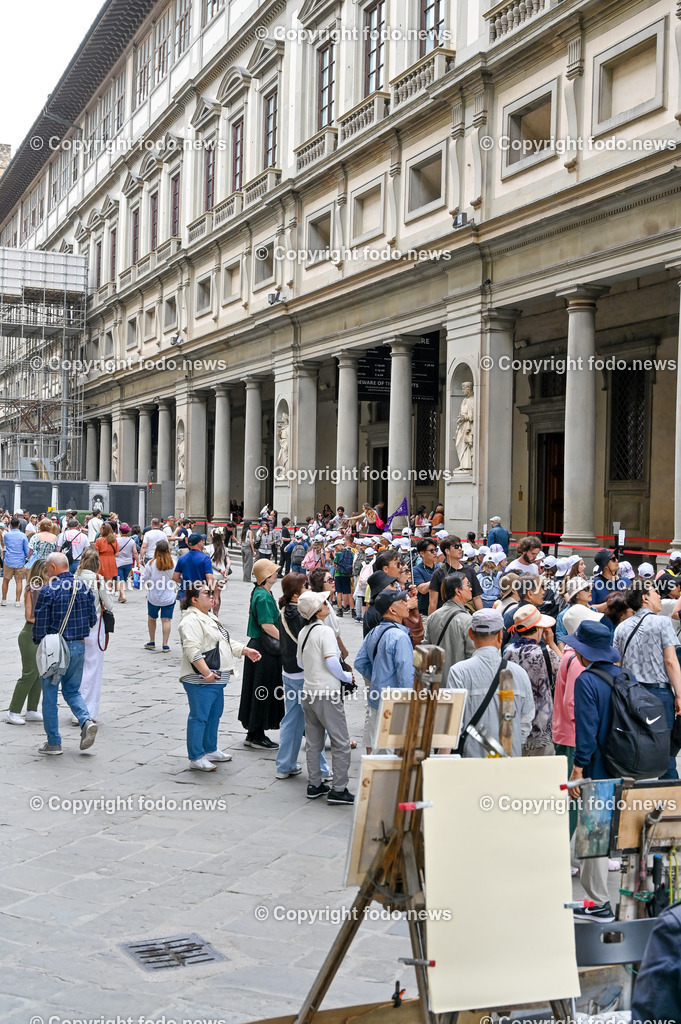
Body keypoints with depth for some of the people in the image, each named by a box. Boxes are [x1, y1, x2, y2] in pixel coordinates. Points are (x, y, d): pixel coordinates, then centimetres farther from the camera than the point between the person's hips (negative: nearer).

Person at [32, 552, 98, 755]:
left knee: (49, 695, 7)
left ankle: (54, 742, 11)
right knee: (72, 691, 19)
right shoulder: (84, 588, 3)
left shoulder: (49, 590, -13)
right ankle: (86, 721, -6)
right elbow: (92, 619, 8)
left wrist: (38, 642, 7)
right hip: (79, 647, 5)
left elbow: (40, 623, -11)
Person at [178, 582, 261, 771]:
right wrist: (206, 673, -28)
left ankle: (210, 750, 32)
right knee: (199, 717, -4)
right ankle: (196, 758, 3)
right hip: (200, 680, -10)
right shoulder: (191, 620, -15)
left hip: (216, 678, 11)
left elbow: (227, 642, 26)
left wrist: (245, 650, 15)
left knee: (214, 714, 19)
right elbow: (192, 650, -25)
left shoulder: (210, 617, 18)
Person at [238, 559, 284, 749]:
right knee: (263, 692, -1)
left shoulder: (259, 593, 12)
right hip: (264, 650, -10)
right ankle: (257, 736, 7)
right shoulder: (263, 597, -19)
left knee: (258, 692, 15)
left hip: (258, 646, 10)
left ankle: (252, 734, 23)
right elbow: (267, 626, -24)